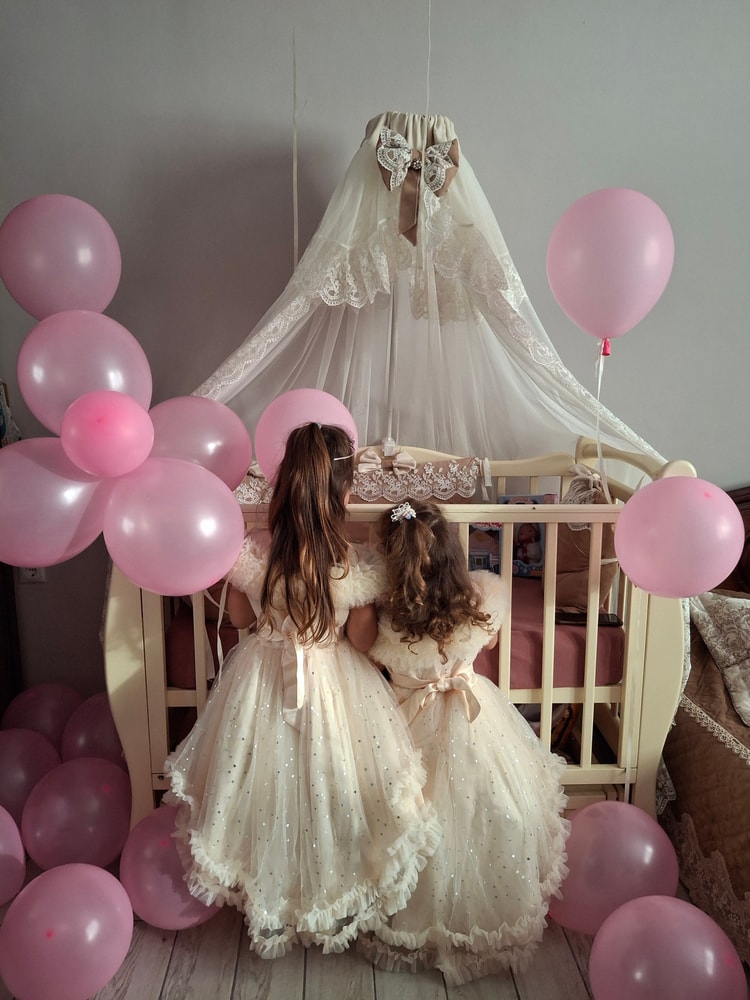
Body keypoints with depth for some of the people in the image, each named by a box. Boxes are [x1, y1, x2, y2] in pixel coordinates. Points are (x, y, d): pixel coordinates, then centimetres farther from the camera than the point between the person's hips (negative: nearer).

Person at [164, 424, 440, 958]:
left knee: (267, 789, 25)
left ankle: (270, 899, 46)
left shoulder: (250, 556, -19)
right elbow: (363, 642, -10)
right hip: (336, 688, -1)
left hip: (263, 682, 2)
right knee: (331, 792, 22)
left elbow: (240, 618, -1)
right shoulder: (358, 566, -23)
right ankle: (339, 905, 43)